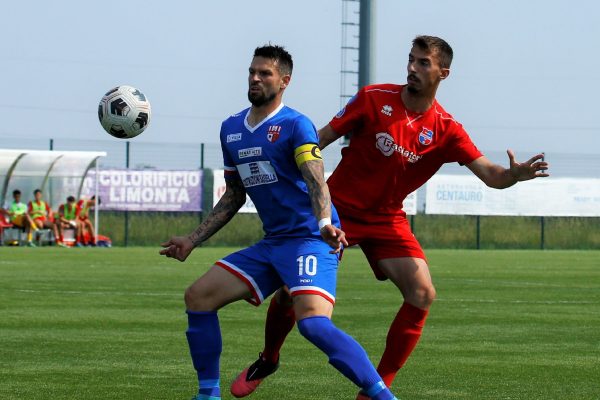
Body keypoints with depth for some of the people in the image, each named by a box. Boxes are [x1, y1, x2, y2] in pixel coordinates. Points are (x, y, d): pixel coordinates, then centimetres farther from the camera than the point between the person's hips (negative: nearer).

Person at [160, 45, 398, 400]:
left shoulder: (295, 125, -9)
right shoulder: (231, 129, 14)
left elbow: (315, 178, -24)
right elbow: (234, 196, 24)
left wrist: (324, 222, -44)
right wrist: (193, 241, 21)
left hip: (310, 239, -8)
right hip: (271, 243, 8)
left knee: (313, 322, -29)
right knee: (198, 296, 2)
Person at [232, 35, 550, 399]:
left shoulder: (446, 130, -7)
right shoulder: (374, 98, -9)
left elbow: (489, 174, -15)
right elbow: (320, 140, -2)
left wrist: (514, 174, -38)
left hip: (386, 219, 1)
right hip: (337, 208, -1)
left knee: (422, 294, -17)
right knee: (291, 288, -5)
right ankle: (268, 360, 26)